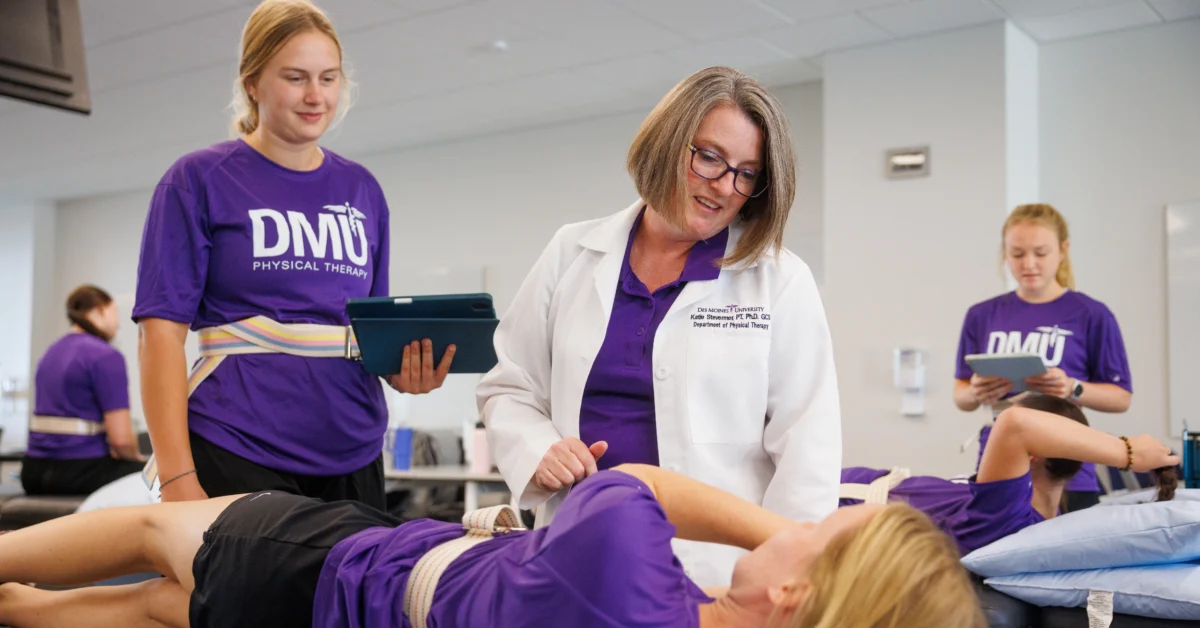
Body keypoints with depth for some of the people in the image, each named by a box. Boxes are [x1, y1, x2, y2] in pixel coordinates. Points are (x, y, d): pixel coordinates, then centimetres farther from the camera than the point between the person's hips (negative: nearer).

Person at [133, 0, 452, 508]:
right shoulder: (198, 180, 0)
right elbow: (161, 331, -6)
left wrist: (407, 371, -4)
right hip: (237, 456, -4)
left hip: (353, 458, 4)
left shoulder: (362, 190, 12)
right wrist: (178, 477, -14)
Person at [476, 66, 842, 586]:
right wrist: (537, 451, -8)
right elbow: (509, 389, 12)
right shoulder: (572, 255, 6)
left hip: (716, 562, -2)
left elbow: (807, 445, -5)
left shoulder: (780, 281, -2)